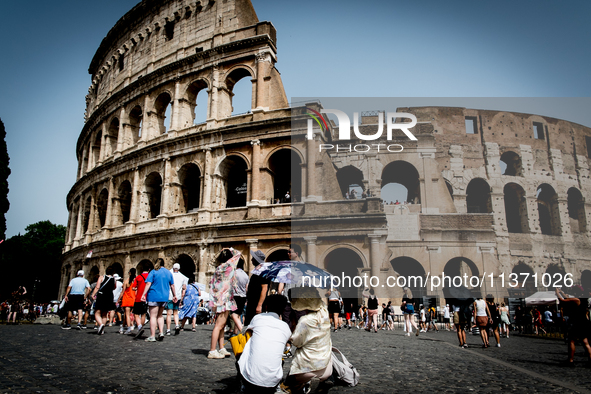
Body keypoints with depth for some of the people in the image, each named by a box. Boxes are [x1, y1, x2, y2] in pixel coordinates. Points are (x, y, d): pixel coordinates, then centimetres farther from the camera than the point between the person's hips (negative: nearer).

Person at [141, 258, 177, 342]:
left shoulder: (153, 272, -3)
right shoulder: (168, 272, 10)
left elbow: (148, 283, -13)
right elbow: (172, 285, 13)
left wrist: (143, 294, -14)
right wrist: (174, 295, 21)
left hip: (154, 297, -5)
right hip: (164, 297, 5)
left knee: (153, 316, -1)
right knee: (160, 315, 18)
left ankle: (152, 336, -1)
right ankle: (161, 333, 7)